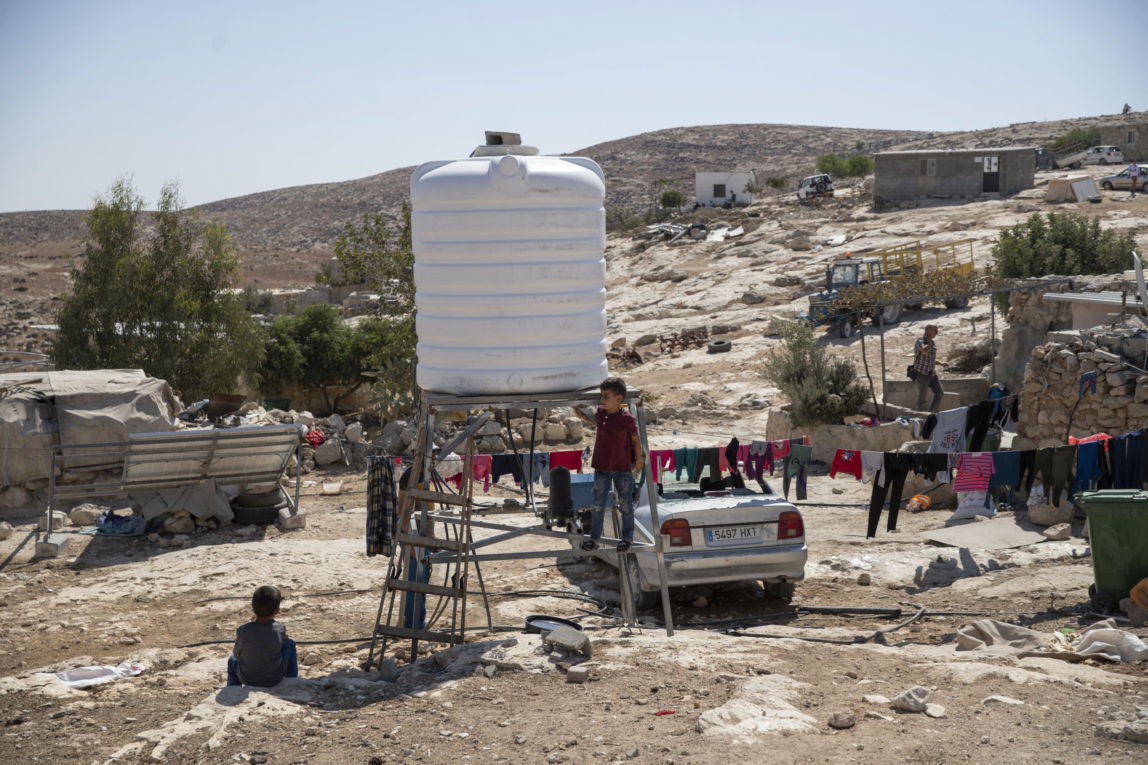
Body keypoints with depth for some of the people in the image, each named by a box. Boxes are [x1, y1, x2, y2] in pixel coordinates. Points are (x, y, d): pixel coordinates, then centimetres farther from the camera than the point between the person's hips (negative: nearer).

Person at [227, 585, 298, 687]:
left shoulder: (242, 631, -23)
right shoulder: (279, 630, -22)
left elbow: (237, 655, -6)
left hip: (247, 679, 1)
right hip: (275, 679, -1)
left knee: (232, 660, 34)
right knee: (290, 643, 20)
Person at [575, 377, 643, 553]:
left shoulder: (627, 419, -17)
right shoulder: (601, 412, -2)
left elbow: (635, 440, -6)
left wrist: (638, 461, 1)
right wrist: (583, 416, 10)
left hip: (623, 468, -4)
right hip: (601, 467, 4)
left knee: (625, 503, 10)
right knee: (598, 504, 6)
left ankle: (627, 537, 24)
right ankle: (594, 538, 14)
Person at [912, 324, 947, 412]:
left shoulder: (933, 343, 11)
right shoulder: (920, 341, -12)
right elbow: (925, 351, -35)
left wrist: (940, 363, 7)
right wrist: (929, 341, -17)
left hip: (932, 373, 7)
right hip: (922, 374, -7)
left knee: (940, 393, -3)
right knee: (921, 397, 1)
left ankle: (931, 413, 7)